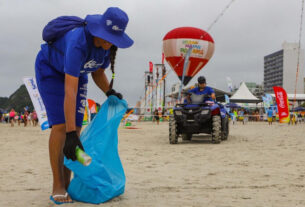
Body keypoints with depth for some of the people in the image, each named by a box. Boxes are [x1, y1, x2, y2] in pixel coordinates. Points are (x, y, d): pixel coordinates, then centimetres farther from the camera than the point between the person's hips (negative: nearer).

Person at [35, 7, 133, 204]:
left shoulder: (110, 45, -20)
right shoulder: (78, 43, -42)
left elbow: (98, 72, 0)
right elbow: (70, 90, -47)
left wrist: (110, 92, -18)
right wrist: (70, 135, -50)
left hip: (76, 73, 6)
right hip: (50, 69, -6)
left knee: (76, 127, -3)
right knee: (61, 125, -19)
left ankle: (66, 183, 5)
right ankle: (57, 187, -12)